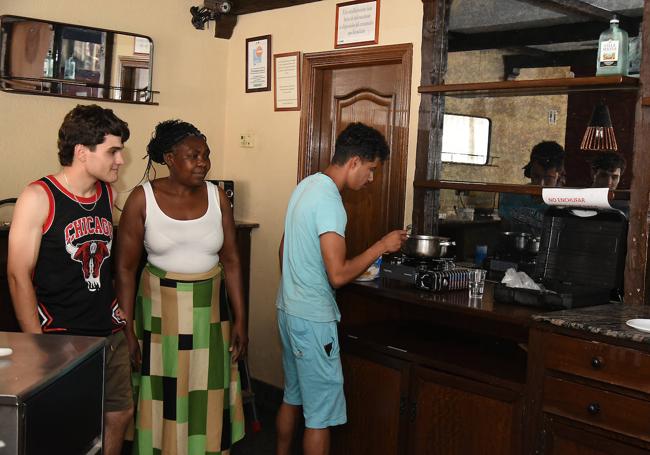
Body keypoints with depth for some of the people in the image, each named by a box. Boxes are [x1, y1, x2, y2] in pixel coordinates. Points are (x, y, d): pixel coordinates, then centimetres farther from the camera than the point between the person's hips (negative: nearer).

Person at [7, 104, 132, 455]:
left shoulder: (107, 193, 6)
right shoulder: (39, 197, -12)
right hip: (60, 336, -6)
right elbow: (19, 275, -13)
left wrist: (120, 311, 9)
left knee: (119, 415, 13)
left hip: (110, 332, 6)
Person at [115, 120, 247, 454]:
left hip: (209, 310, 2)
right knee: (163, 397, 9)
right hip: (160, 311, -2)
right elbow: (126, 268, -7)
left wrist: (239, 320, 1)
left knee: (208, 396, 11)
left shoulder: (217, 196, -2)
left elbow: (230, 260, 2)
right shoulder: (142, 199, -10)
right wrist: (128, 330, -9)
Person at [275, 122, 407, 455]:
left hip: (288, 309, 10)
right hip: (312, 319, -10)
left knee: (293, 396, 22)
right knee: (321, 413, 2)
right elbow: (338, 275, -27)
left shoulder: (306, 186, 8)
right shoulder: (329, 200, -22)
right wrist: (381, 246, -16)